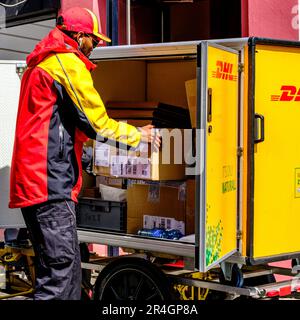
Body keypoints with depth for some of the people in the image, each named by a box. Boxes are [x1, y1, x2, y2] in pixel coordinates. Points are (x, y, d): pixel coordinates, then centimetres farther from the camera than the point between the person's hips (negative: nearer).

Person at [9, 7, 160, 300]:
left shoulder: (39, 63, 24)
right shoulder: (68, 62, -7)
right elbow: (96, 123, -9)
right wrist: (138, 134, 7)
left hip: (30, 178, 10)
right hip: (50, 180, -10)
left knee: (67, 264, 12)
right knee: (60, 266, -11)